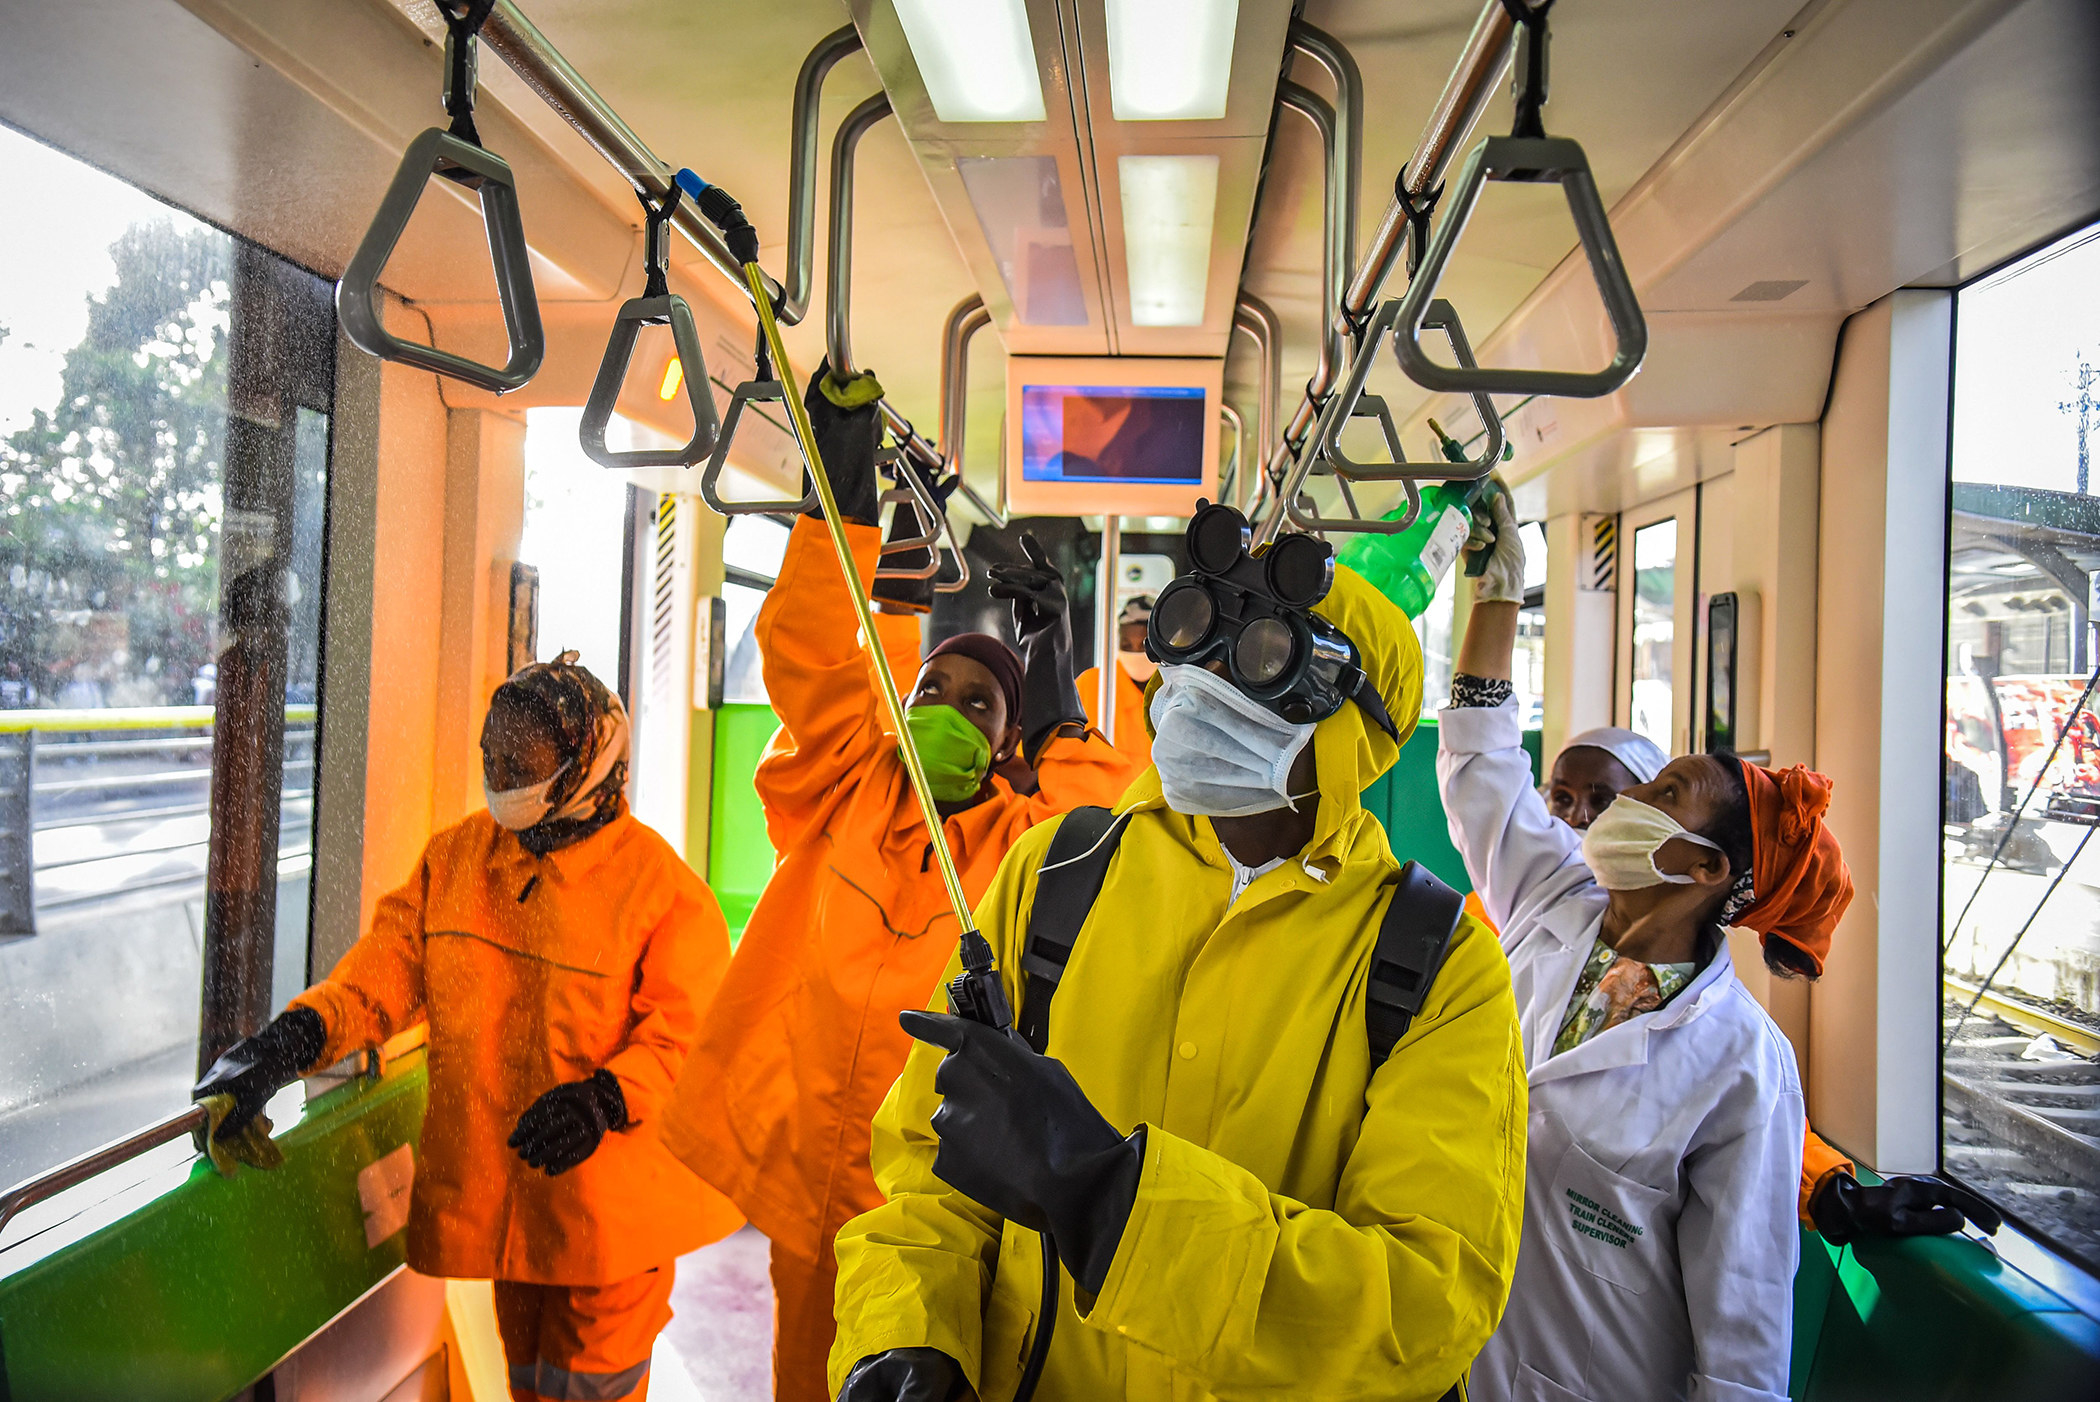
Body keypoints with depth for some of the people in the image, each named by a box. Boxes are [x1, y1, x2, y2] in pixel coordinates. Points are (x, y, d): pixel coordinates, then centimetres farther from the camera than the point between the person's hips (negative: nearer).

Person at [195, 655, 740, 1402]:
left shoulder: (659, 882, -14)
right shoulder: (455, 855, 3)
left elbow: (689, 1029, -16)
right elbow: (391, 962, -2)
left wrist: (605, 1099, -29)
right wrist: (294, 1037, -17)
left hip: (607, 1198, -5)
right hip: (495, 1192, 5)